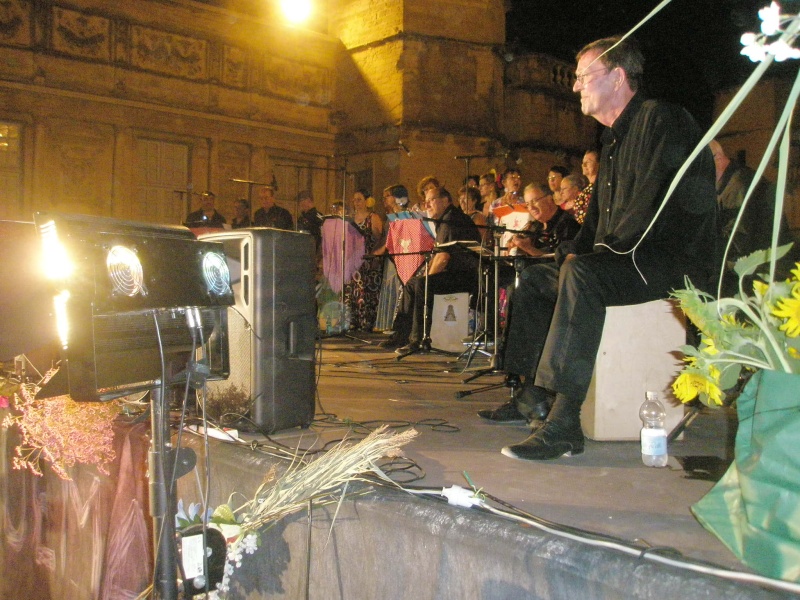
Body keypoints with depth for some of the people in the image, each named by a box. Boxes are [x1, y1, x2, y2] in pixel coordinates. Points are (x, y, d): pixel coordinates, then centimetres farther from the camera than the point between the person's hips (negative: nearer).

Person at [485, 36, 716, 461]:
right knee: (533, 280, 9)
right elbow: (600, 215, 24)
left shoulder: (661, 119, -9)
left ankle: (563, 424, -37)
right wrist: (575, 250, 6)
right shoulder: (615, 138, 21)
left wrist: (604, 251, -18)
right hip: (627, 261, 10)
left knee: (582, 275, -36)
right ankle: (534, 392, 7)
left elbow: (655, 206, -22)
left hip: (674, 260, -10)